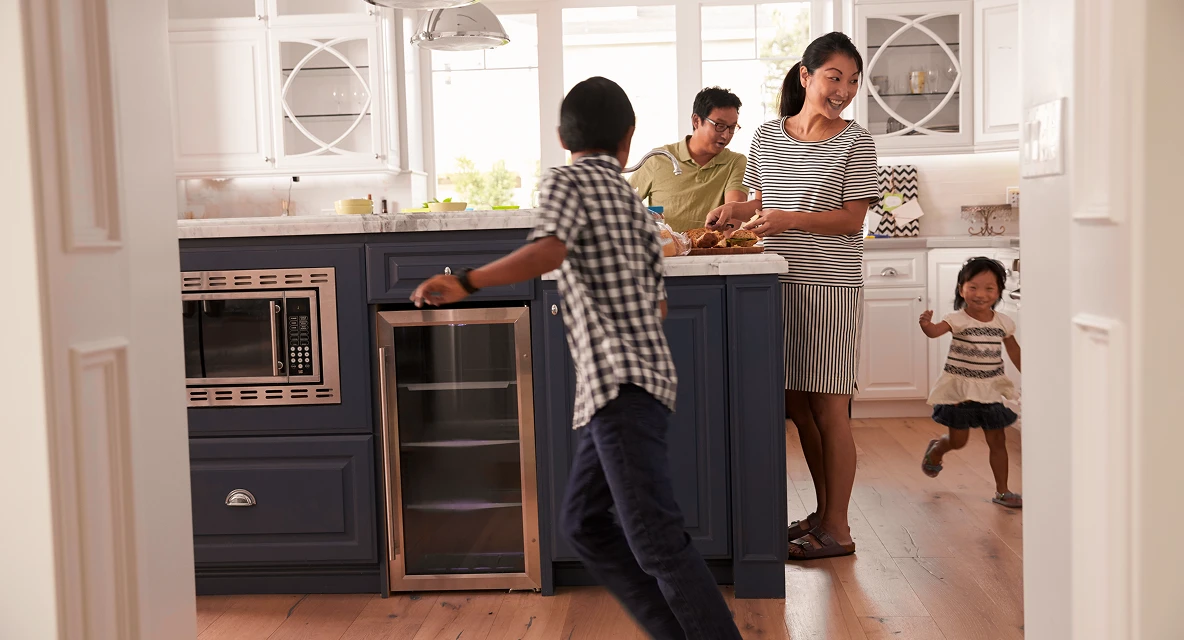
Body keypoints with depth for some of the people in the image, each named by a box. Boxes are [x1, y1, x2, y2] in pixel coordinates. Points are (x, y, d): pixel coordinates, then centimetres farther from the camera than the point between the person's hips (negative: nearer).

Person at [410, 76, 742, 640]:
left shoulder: (566, 181, -2)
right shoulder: (633, 201, 20)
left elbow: (548, 251, -23)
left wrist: (465, 284, -18)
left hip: (619, 380, -9)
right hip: (616, 383, 9)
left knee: (656, 538, -11)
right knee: (584, 524, 15)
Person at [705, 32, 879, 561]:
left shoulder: (854, 142, -3)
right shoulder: (766, 137, 10)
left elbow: (853, 220, -7)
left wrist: (792, 219, -20)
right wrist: (736, 213, 0)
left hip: (830, 285, -5)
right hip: (779, 283, 5)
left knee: (828, 408, -1)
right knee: (797, 405, 12)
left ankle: (837, 528, 10)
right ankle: (823, 510, 28)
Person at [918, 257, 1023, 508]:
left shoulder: (1003, 322, 0)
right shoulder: (958, 319, -14)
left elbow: (1014, 350, 16)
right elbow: (935, 331, -33)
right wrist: (926, 324, -56)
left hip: (991, 391, 4)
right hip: (960, 389, -4)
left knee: (998, 441, 6)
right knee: (957, 441, 5)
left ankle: (1002, 491, 18)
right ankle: (935, 450, 40)